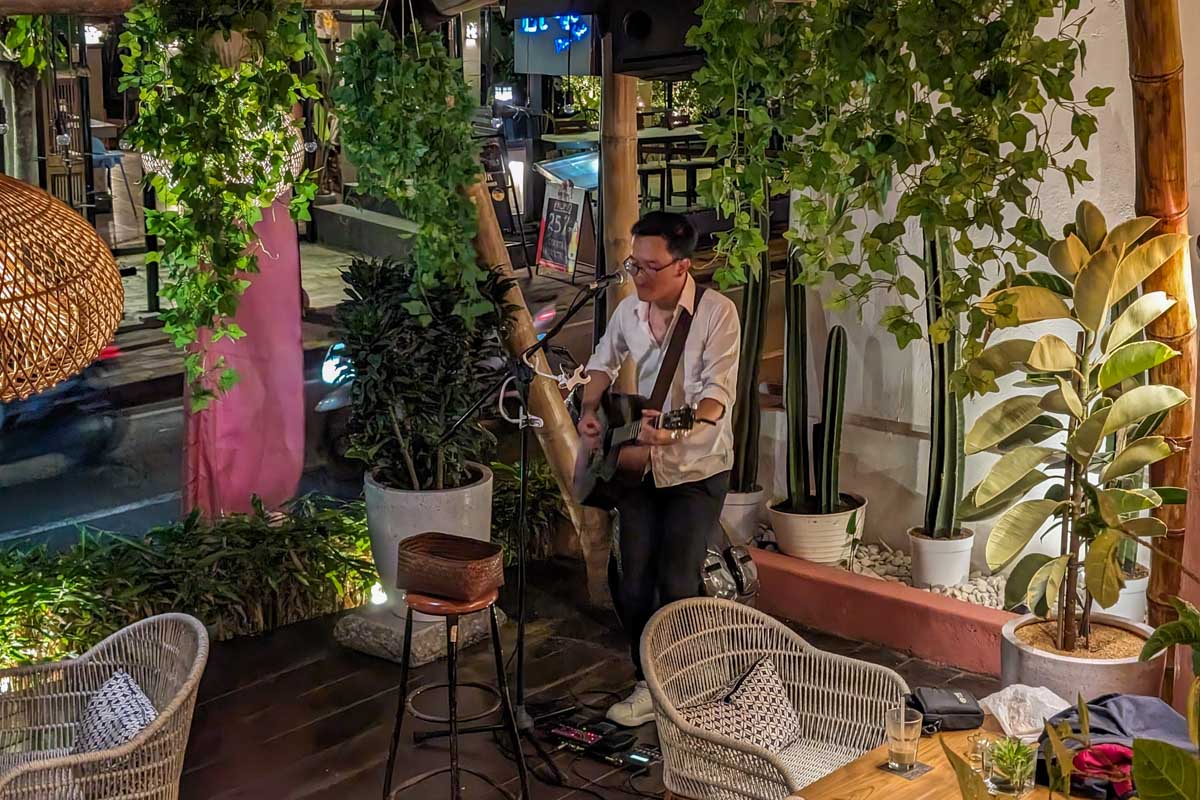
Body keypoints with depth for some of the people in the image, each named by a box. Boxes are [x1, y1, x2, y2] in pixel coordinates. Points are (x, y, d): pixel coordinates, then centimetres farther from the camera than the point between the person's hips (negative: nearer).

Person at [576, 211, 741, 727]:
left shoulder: (717, 313, -16)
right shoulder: (629, 310, 1)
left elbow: (717, 392, -23)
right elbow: (604, 361, 19)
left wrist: (679, 428, -41)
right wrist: (590, 410, 1)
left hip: (696, 468, -5)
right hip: (638, 465, 5)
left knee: (676, 583, -6)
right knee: (633, 583, 5)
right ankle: (651, 683, 21)